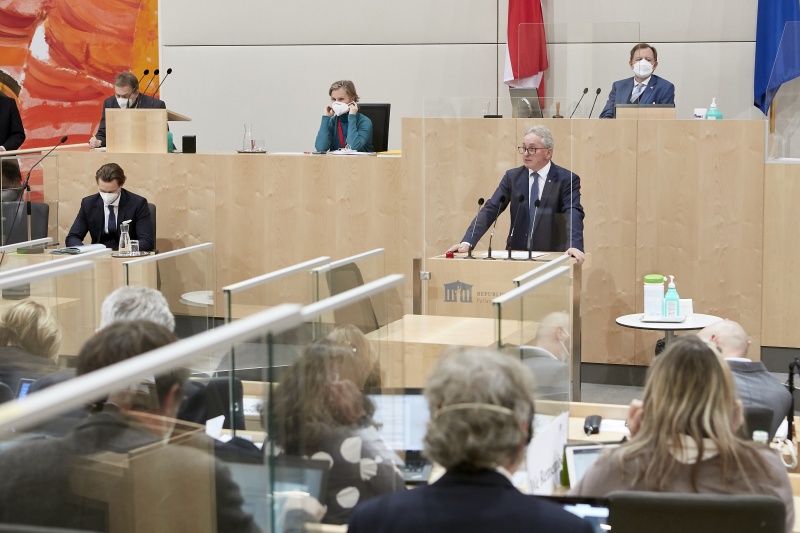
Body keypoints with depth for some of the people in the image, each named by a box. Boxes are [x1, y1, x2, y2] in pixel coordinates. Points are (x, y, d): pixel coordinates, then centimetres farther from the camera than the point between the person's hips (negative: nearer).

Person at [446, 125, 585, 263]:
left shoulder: (567, 179, -1)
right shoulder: (512, 176, 7)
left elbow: (573, 213, -15)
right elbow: (490, 210, 0)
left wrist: (575, 246, -34)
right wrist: (467, 242, -14)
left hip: (552, 256, -2)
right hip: (517, 253, 2)